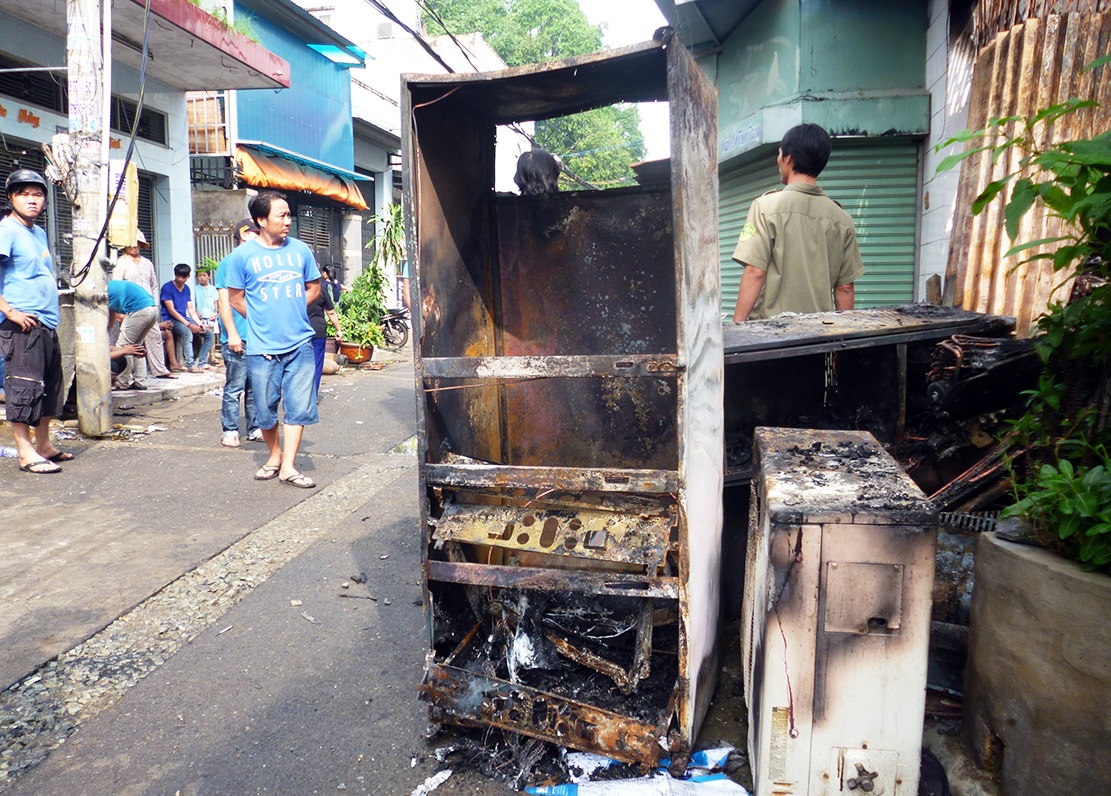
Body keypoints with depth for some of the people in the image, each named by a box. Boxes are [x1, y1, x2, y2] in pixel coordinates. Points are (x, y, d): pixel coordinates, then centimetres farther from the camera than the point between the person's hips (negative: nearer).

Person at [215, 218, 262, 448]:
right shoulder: (228, 264, 0)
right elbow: (224, 301, -6)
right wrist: (232, 334, -13)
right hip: (238, 339, -6)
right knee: (234, 388, -4)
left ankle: (255, 428, 16)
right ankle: (229, 430, 4)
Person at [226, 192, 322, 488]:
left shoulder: (300, 250, 5)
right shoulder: (242, 255, -2)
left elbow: (313, 288, 16)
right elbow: (235, 298, 6)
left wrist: (291, 311, 9)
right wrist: (262, 319, 3)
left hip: (300, 343, 2)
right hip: (262, 347, -1)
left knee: (299, 406, 0)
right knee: (266, 409, 8)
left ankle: (288, 466, 6)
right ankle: (275, 455, 29)